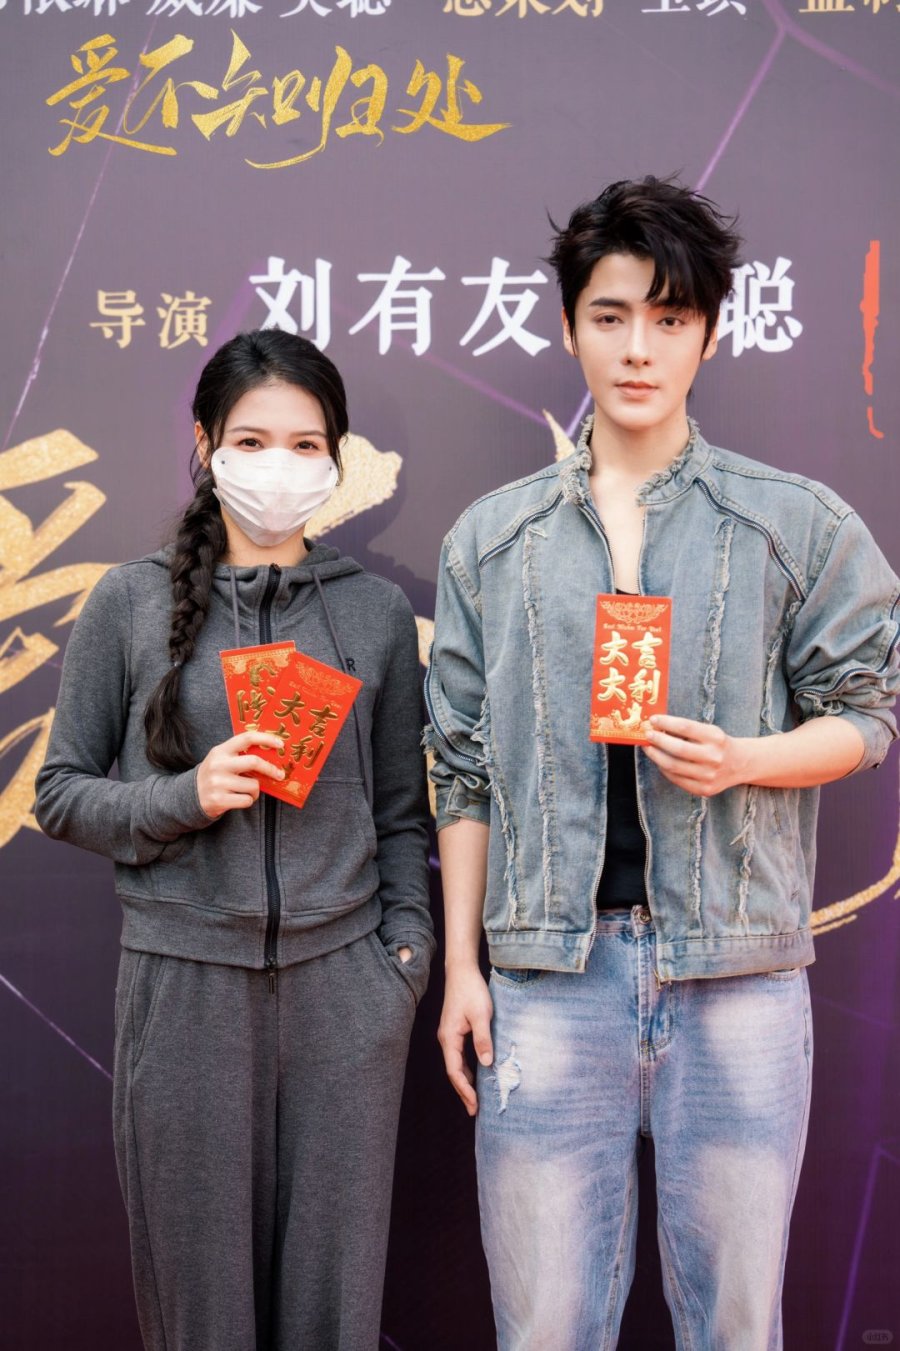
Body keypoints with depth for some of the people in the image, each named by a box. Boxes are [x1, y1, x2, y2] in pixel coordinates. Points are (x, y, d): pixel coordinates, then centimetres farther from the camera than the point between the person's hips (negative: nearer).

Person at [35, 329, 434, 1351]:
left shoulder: (376, 609, 6)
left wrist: (406, 952, 1)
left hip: (342, 979, 1)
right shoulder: (132, 602, 1)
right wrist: (187, 796, -13)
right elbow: (62, 793, 4)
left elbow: (402, 811, 10)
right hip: (185, 980, -1)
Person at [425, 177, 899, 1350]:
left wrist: (742, 759, -13)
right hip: (549, 976, 1)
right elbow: (464, 769, 9)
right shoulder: (491, 539, 8)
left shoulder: (801, 527, 3)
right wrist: (460, 967, 6)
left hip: (736, 973, -1)